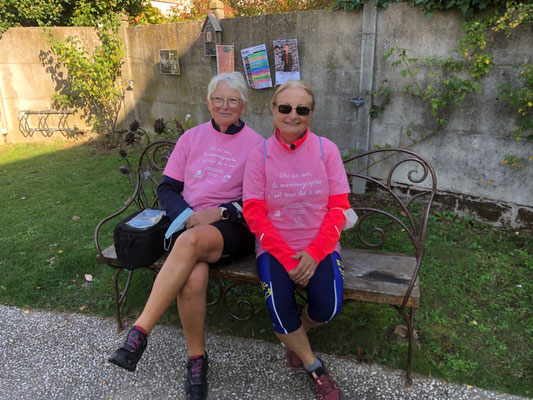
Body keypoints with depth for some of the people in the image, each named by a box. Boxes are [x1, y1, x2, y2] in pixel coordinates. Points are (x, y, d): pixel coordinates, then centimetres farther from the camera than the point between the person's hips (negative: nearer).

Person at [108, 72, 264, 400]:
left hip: (232, 229, -2)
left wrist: (219, 212, -15)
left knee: (191, 240, -36)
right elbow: (167, 188, 10)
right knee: (193, 277, -30)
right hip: (190, 223, 3)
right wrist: (188, 215, -8)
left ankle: (139, 332, -28)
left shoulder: (256, 144, 4)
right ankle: (197, 358, -8)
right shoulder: (192, 138, 13)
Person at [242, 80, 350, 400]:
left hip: (319, 245, 1)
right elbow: (254, 213, -6)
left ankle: (296, 338, 20)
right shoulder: (260, 154, -2)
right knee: (280, 308, -22)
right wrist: (287, 258, -16)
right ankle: (315, 369, 10)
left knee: (328, 307, -20)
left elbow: (339, 207, -3)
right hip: (275, 246, 0)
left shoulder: (326, 149, -1)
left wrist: (315, 253, -15)